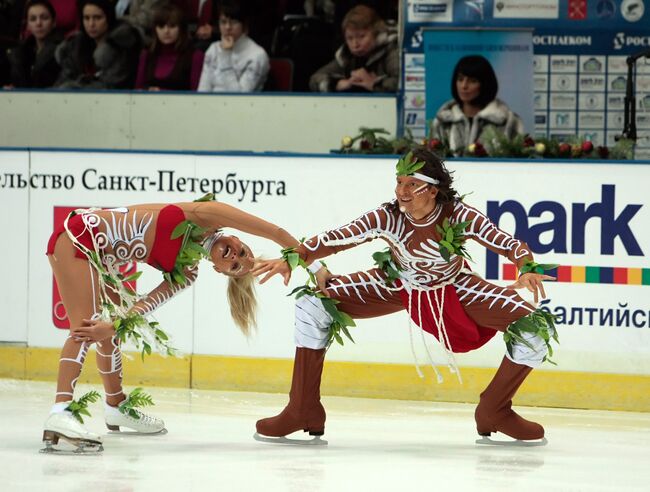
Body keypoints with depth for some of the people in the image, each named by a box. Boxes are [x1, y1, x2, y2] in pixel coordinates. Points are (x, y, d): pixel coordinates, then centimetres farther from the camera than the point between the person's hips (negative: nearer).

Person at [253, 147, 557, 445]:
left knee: (537, 329, -17)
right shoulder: (387, 217, -28)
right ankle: (304, 411, -4)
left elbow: (508, 243, -32)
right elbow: (338, 238, -28)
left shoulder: (458, 216, -31)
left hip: (454, 290, -1)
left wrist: (528, 270, -53)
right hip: (398, 285, 1)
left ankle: (494, 411, 8)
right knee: (312, 305, -17)